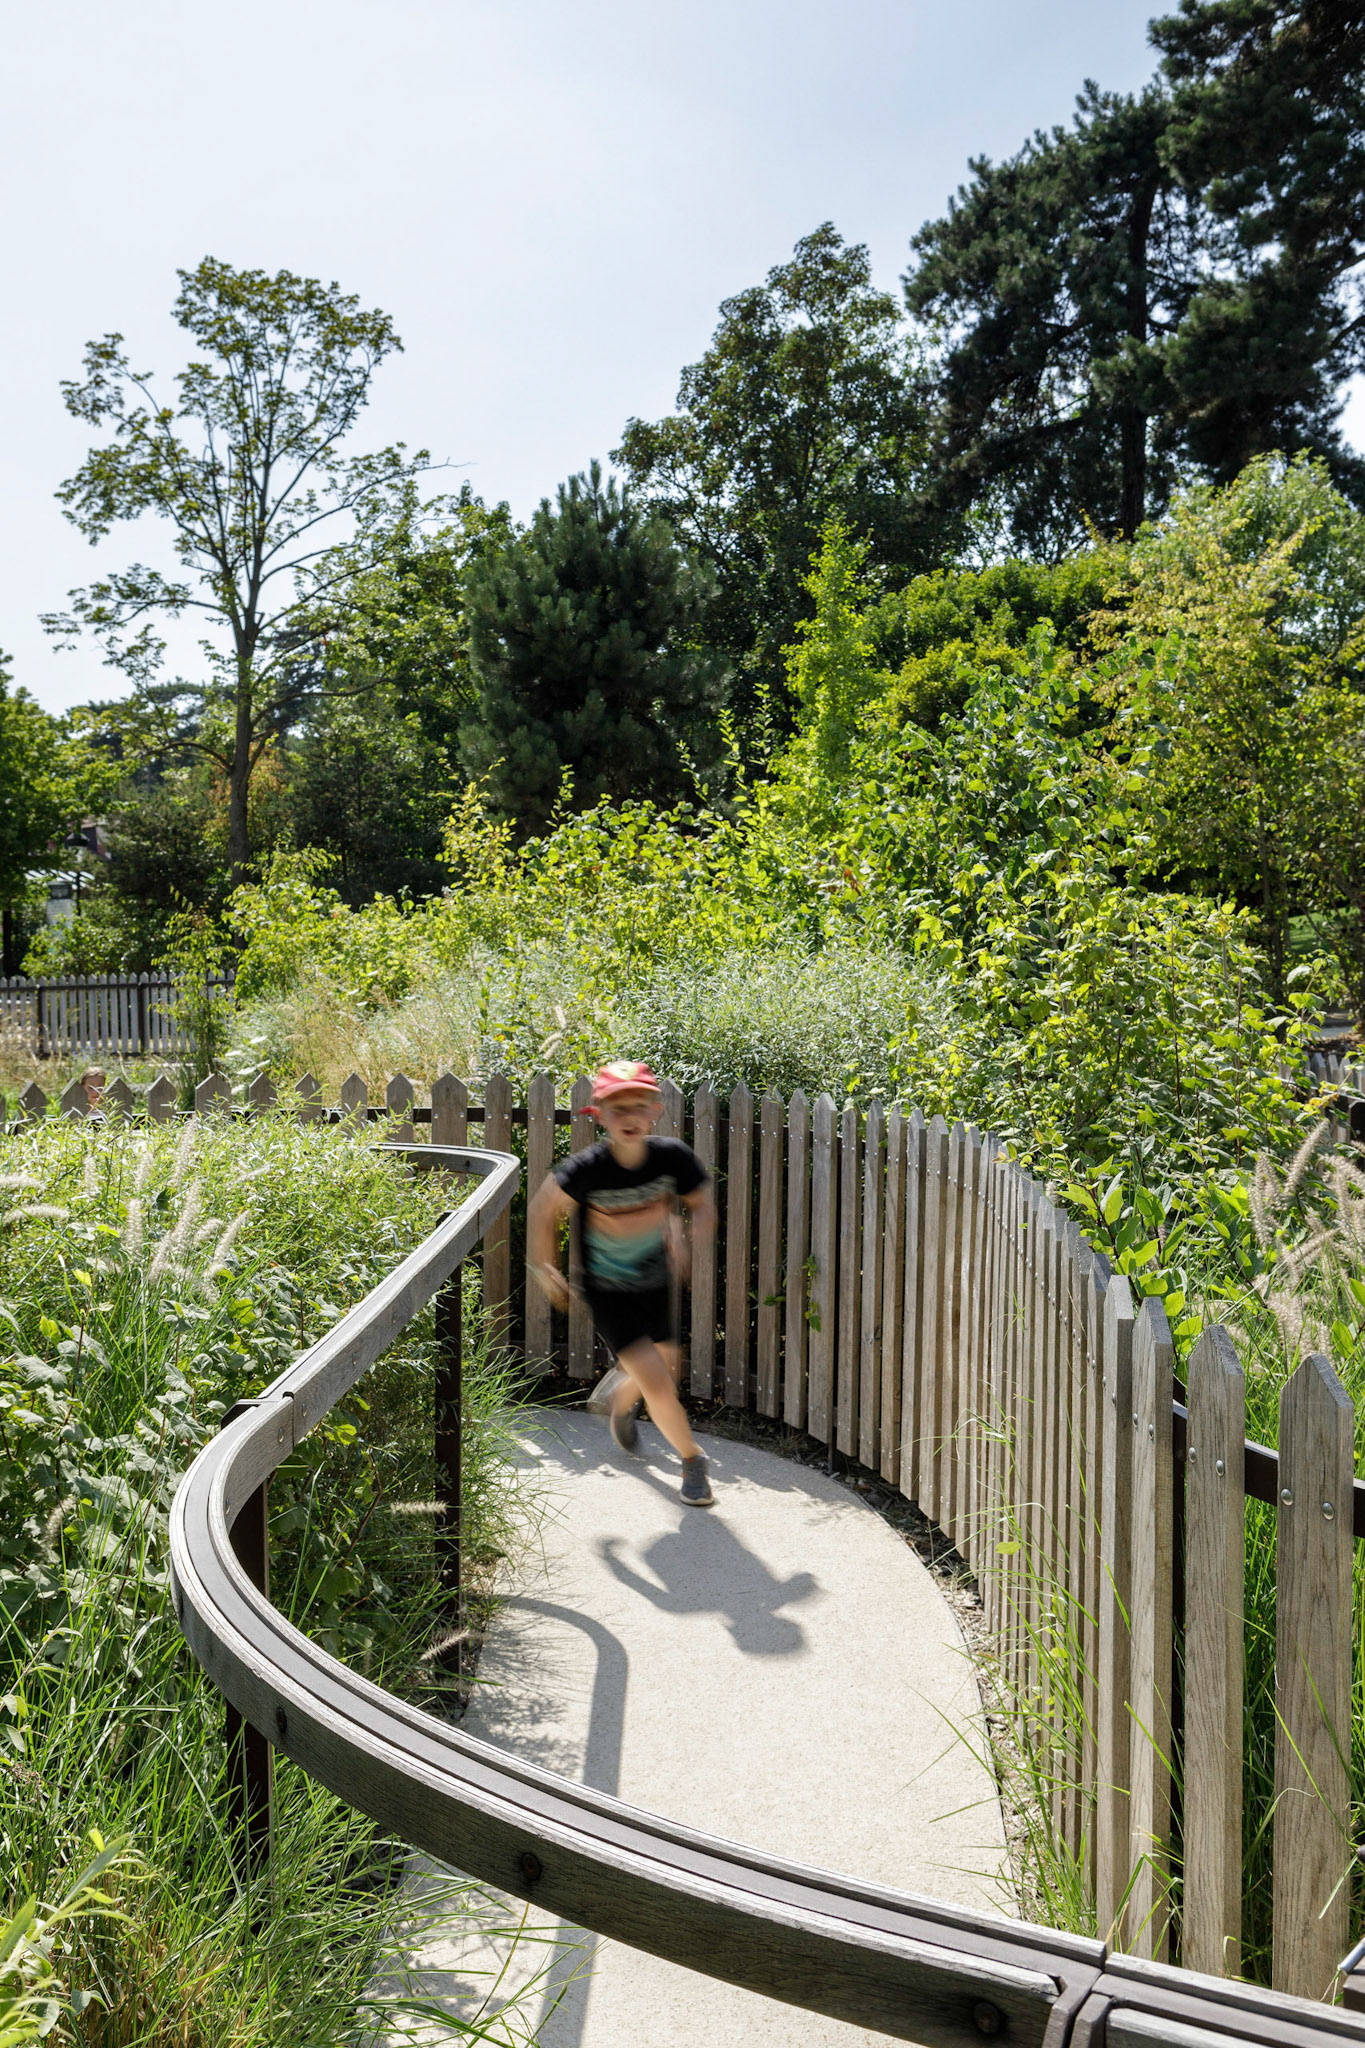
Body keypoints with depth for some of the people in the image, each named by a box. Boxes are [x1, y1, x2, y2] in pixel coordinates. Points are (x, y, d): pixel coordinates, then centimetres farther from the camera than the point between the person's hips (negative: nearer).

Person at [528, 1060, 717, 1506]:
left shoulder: (673, 1156, -19)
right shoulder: (585, 1170, -27)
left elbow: (703, 1206, -4)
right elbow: (543, 1207, -9)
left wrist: (684, 1235, -25)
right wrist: (544, 1268, 1)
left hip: (655, 1284, 4)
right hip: (608, 1293, -4)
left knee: (664, 1369, 21)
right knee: (658, 1385, -12)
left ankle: (622, 1403, 56)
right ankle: (692, 1459, 15)